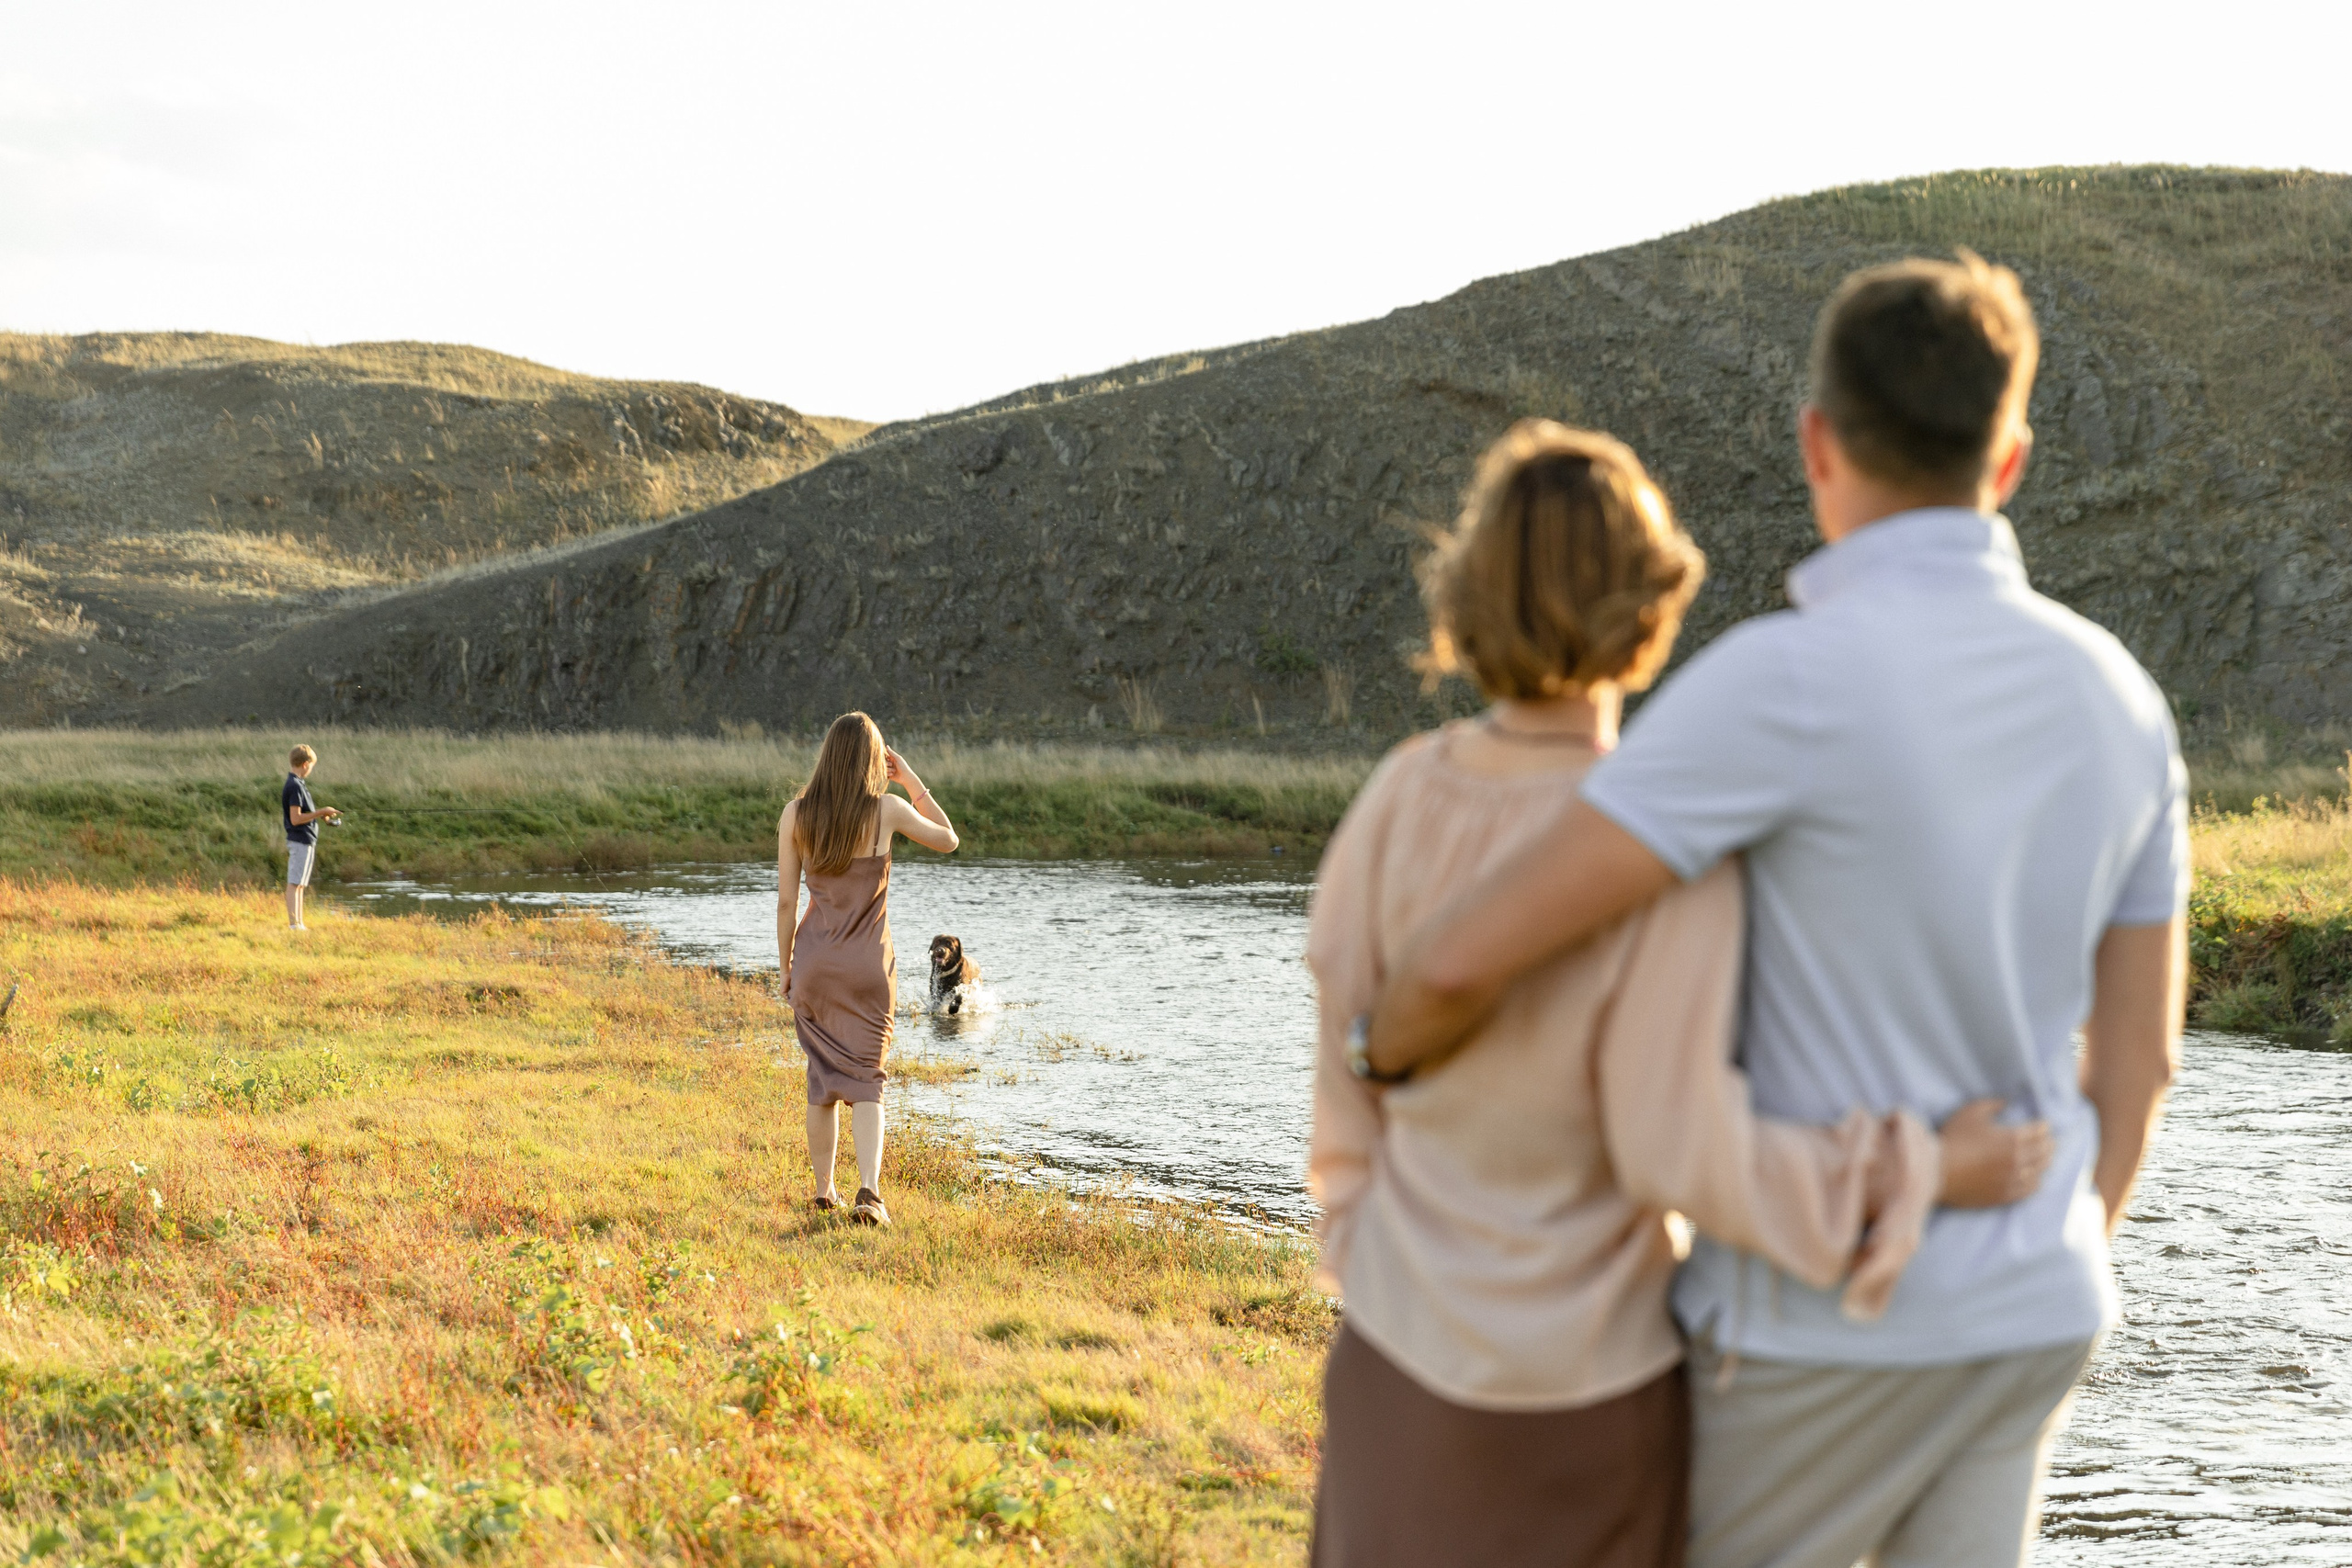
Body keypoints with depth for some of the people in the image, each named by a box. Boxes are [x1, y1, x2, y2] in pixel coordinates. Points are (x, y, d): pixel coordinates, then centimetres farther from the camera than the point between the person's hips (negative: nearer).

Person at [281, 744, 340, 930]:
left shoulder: (297, 784, 13)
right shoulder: (295, 786, -17)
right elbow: (296, 819, -22)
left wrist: (321, 815, 10)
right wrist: (321, 812, -17)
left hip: (305, 840, 10)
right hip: (301, 840, -10)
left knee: (299, 884, 12)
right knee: (294, 884, -8)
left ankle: (299, 924, 17)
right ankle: (293, 924, -9)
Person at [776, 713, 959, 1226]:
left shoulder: (796, 814, -5)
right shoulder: (887, 809, -9)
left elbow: (786, 900, -2)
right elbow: (948, 840, 9)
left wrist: (785, 966, 9)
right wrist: (910, 780, 9)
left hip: (814, 961, 2)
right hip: (869, 964, -2)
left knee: (822, 1078, 15)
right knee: (866, 1079, 2)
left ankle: (824, 1189, 22)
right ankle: (869, 1190, -15)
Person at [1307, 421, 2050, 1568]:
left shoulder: (1406, 797, -10)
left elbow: (1356, 1064, 0)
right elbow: (1676, 1150, -23)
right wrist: (1923, 1172, -14)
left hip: (1404, 1339, 4)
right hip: (1587, 1367, -4)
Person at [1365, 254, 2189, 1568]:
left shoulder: (1789, 684, -23)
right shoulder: (2117, 701, 0)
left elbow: (1469, 960, -25)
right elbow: (2139, 1055, 8)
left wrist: (1391, 1053, 0)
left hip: (1824, 1325, -6)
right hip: (2017, 1321, 6)